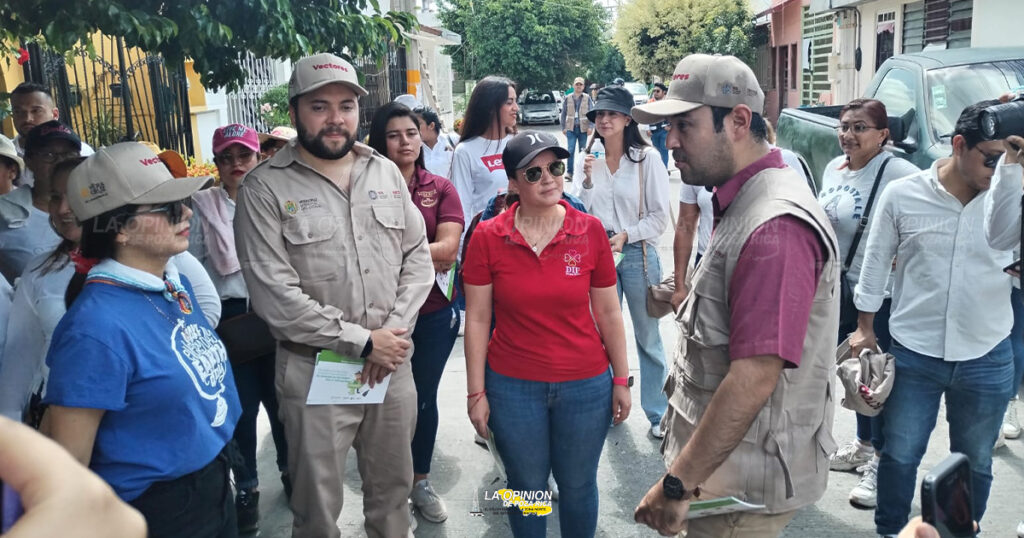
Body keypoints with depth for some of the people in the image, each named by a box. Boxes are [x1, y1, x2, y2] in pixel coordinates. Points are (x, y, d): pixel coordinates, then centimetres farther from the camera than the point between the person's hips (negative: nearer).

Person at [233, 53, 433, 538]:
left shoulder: (386, 173, 6)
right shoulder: (265, 187, -9)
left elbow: (418, 258, 7)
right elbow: (275, 296, -16)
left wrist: (393, 331, -8)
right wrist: (362, 342, -14)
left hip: (392, 361, 4)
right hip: (314, 370, -4)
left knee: (393, 489, 19)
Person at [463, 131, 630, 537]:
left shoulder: (590, 230, -6)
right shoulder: (488, 237, -8)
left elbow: (608, 313, 0)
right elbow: (477, 319, -4)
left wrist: (621, 380, 2)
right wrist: (476, 393, -4)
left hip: (586, 385, 1)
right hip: (513, 387, 0)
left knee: (578, 486, 16)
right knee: (526, 487, 17)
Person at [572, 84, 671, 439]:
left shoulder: (646, 158, -6)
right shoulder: (587, 158, 3)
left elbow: (660, 216, -5)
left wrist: (626, 235, -15)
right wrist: (587, 179, -10)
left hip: (637, 254, -3)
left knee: (648, 337, 6)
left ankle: (658, 413, 19)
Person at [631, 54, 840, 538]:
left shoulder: (775, 226, -25)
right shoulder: (743, 206, 8)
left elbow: (754, 378, -29)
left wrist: (678, 484, -24)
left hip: (746, 487, -9)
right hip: (727, 461, 9)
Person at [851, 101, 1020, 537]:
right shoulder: (903, 194, -8)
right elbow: (875, 264, 1)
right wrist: (865, 328, 4)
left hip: (987, 360, 2)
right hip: (913, 354, -1)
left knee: (974, 463, 18)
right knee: (900, 455, 12)